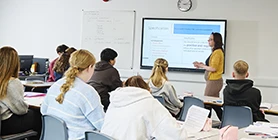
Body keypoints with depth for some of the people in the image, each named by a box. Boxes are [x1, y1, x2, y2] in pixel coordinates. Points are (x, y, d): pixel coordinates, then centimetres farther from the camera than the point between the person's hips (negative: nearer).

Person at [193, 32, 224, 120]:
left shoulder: (217, 52, -15)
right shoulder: (215, 51, 14)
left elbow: (213, 68, -18)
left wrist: (202, 66, -7)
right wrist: (202, 65, 7)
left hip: (214, 81, -10)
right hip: (213, 80, 10)